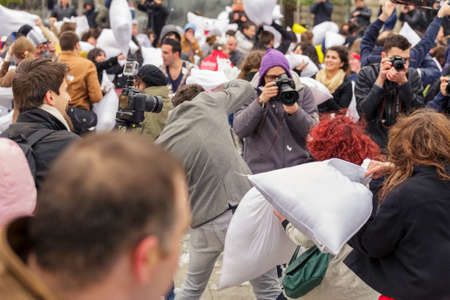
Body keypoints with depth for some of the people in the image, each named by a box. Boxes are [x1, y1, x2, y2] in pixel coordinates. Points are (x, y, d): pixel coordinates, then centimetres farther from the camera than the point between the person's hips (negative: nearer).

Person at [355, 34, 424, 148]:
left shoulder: (413, 75, 4)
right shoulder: (366, 74, -2)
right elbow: (364, 114, -12)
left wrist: (403, 82, -16)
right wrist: (381, 79, -17)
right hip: (375, 139, -2)